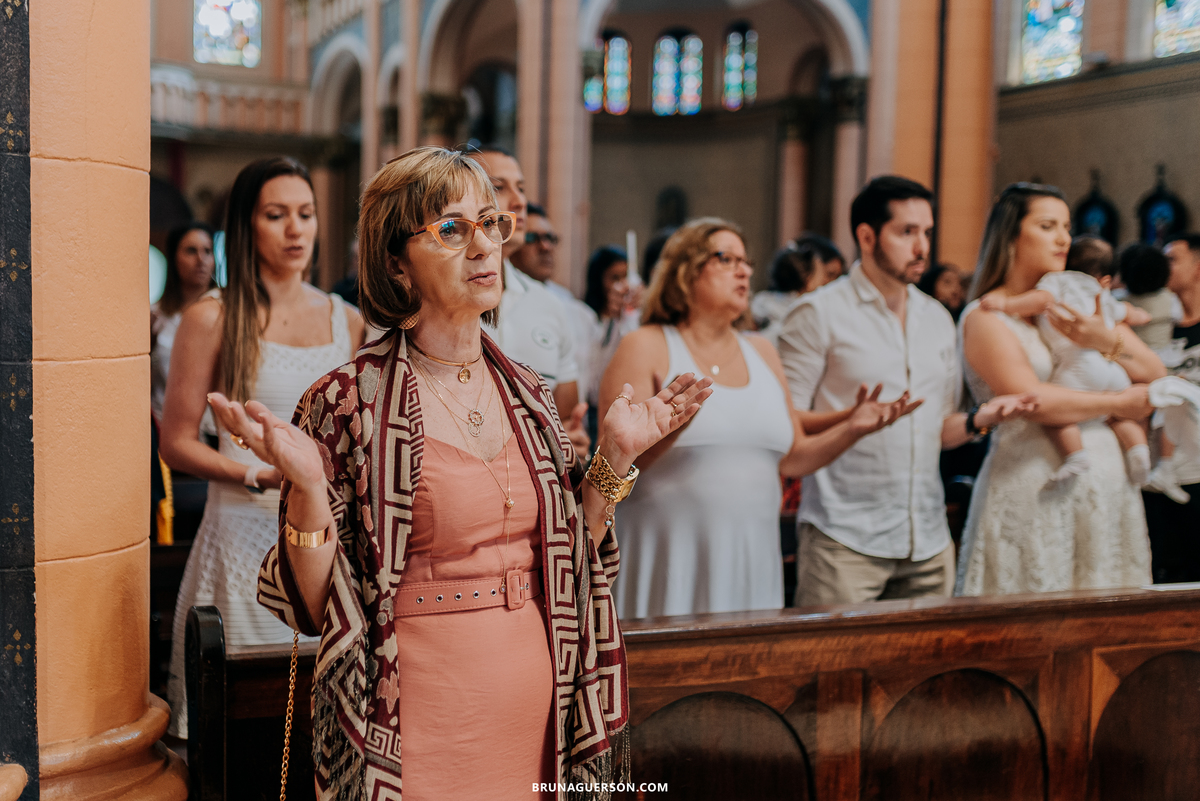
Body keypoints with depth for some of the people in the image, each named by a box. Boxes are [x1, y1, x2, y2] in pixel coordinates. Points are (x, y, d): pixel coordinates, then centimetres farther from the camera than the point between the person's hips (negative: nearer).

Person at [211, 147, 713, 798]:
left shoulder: (529, 395, 3)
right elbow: (315, 607, -11)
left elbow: (569, 562, 9)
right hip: (410, 738, -5)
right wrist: (306, 485, -26)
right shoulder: (348, 401, -12)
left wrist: (615, 457, 0)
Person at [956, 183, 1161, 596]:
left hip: (1109, 484, 6)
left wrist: (1107, 340, -8)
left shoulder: (1077, 302, 16)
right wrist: (1118, 402, -4)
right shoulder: (984, 317, -4)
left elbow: (1154, 373, 12)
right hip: (1034, 494, -6)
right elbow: (1033, 400, -16)